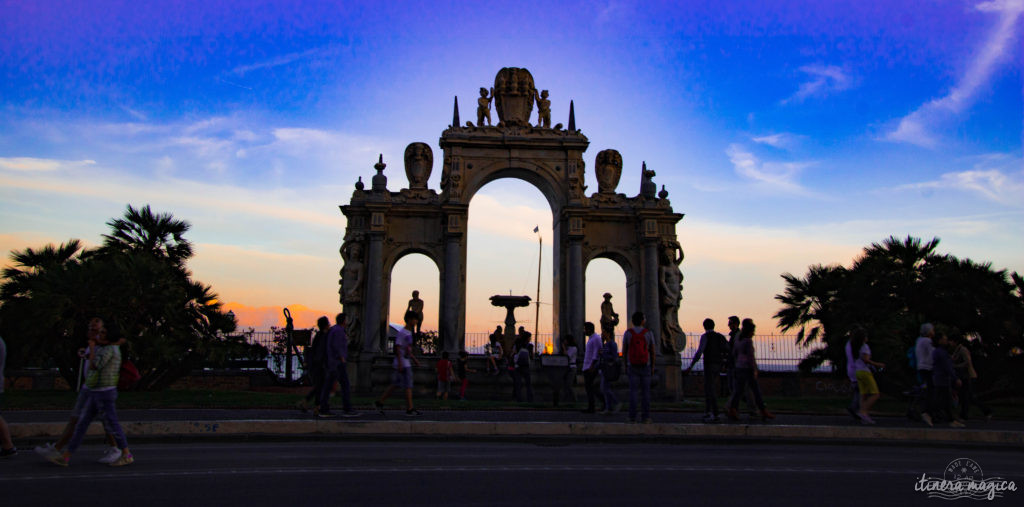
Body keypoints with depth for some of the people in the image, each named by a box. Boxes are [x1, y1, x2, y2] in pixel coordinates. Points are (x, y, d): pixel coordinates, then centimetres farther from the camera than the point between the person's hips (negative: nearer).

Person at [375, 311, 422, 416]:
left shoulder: (409, 333, 16)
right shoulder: (402, 332, -12)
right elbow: (397, 348, -17)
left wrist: (414, 359, 21)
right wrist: (400, 363, -22)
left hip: (406, 363, 9)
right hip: (402, 363, -9)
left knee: (396, 385, 12)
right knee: (408, 386, -8)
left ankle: (379, 402, 18)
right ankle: (410, 409, -6)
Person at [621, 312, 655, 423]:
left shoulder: (627, 333, -3)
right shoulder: (649, 333, -4)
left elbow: (624, 351, 0)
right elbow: (652, 352, 0)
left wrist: (625, 366, 9)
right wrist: (653, 367, 9)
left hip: (632, 367, 1)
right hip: (645, 367, -1)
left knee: (633, 392, 3)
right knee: (645, 392, 5)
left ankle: (632, 417, 1)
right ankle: (645, 417, 5)